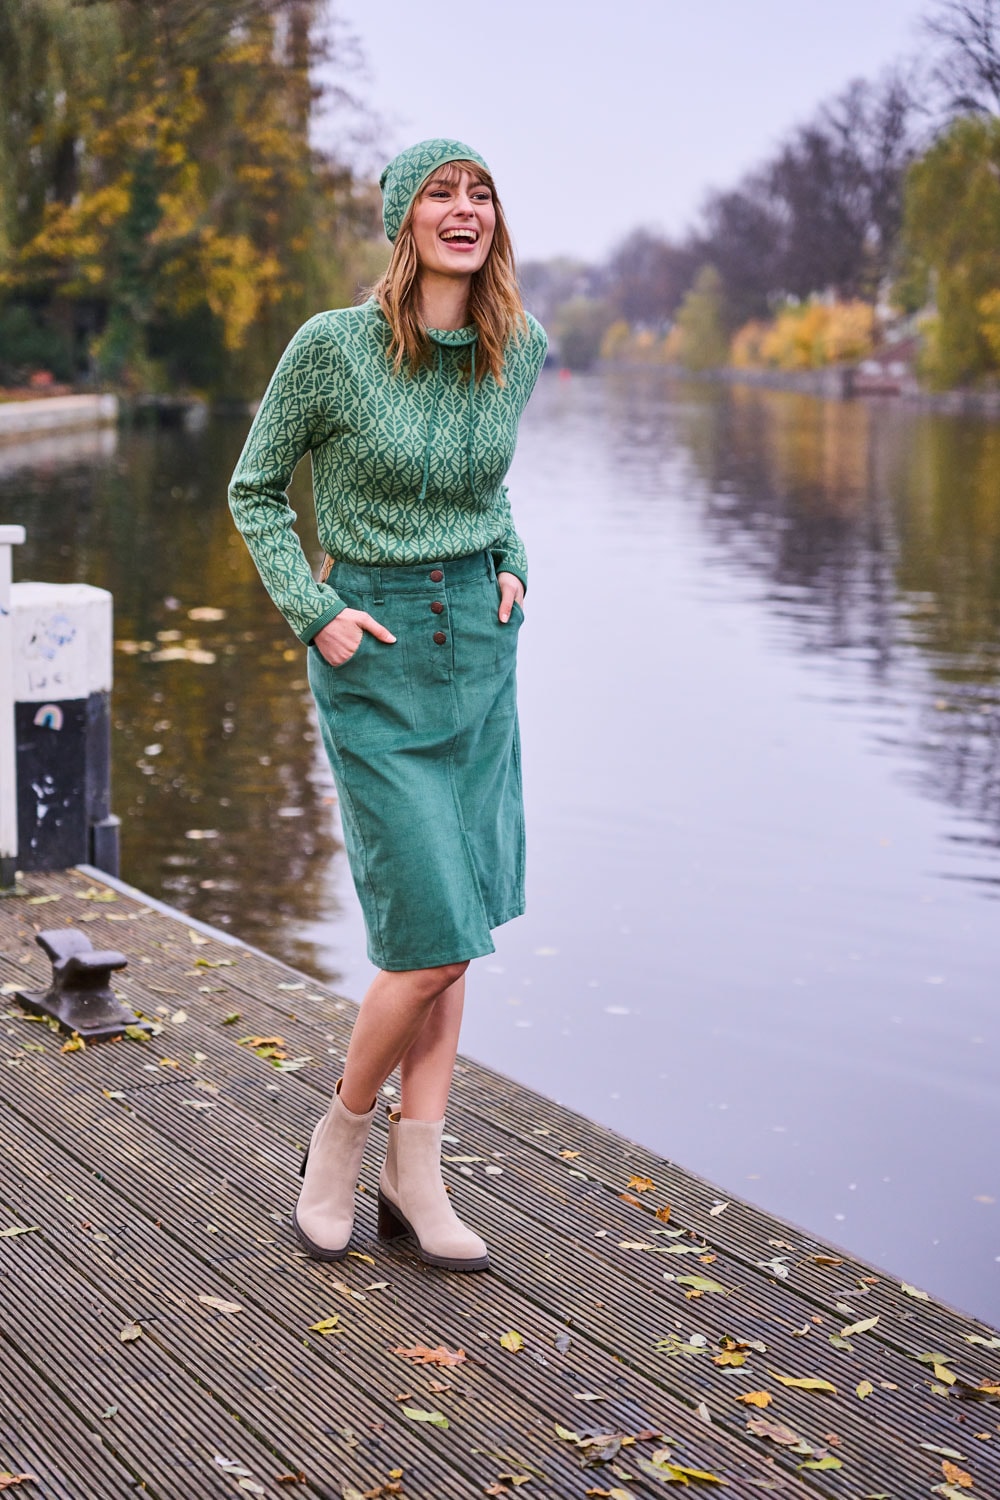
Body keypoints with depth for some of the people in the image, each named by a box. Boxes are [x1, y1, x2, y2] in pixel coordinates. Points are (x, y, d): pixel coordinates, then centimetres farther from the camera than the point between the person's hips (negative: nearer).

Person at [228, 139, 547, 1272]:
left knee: (448, 930, 8)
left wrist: (510, 566, 7)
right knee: (435, 937, -9)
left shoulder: (521, 351, 2)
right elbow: (253, 489, 0)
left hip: (480, 641, 5)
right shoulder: (332, 346, -13)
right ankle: (340, 1136, 17)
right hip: (373, 653, -5)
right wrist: (314, 612, -10)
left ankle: (414, 1178, 19)